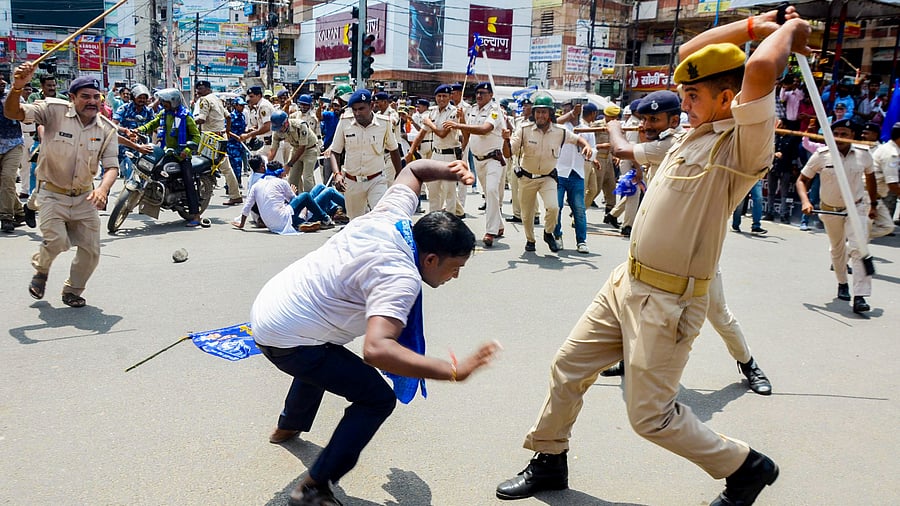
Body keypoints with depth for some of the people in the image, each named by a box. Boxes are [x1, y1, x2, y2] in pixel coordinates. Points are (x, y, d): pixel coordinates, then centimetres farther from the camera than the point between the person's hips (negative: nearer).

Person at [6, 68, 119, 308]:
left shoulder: (107, 129, -3)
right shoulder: (54, 111, -11)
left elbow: (112, 165, -8)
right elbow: (12, 112, -19)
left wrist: (103, 188, -29)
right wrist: (17, 87, -40)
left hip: (85, 197, 4)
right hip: (52, 194, -3)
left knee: (91, 250, 4)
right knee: (57, 241, -22)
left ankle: (72, 291, 30)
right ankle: (41, 267, 15)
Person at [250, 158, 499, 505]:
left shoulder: (392, 216, -4)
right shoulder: (401, 278, -27)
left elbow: (413, 169, 17)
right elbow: (376, 350, -43)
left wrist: (448, 169, 2)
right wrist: (453, 371, -45)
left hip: (268, 306, 9)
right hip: (288, 340, -9)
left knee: (321, 359, 38)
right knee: (378, 399, -5)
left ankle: (288, 427, 62)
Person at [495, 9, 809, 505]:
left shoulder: (743, 145, -16)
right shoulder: (701, 128, 9)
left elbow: (760, 68, -33)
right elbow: (688, 52, 18)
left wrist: (789, 28, -13)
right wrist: (756, 24, 12)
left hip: (668, 301, -9)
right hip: (626, 282, 9)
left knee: (651, 416, 1)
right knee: (568, 369, 14)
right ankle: (548, 463, 34)